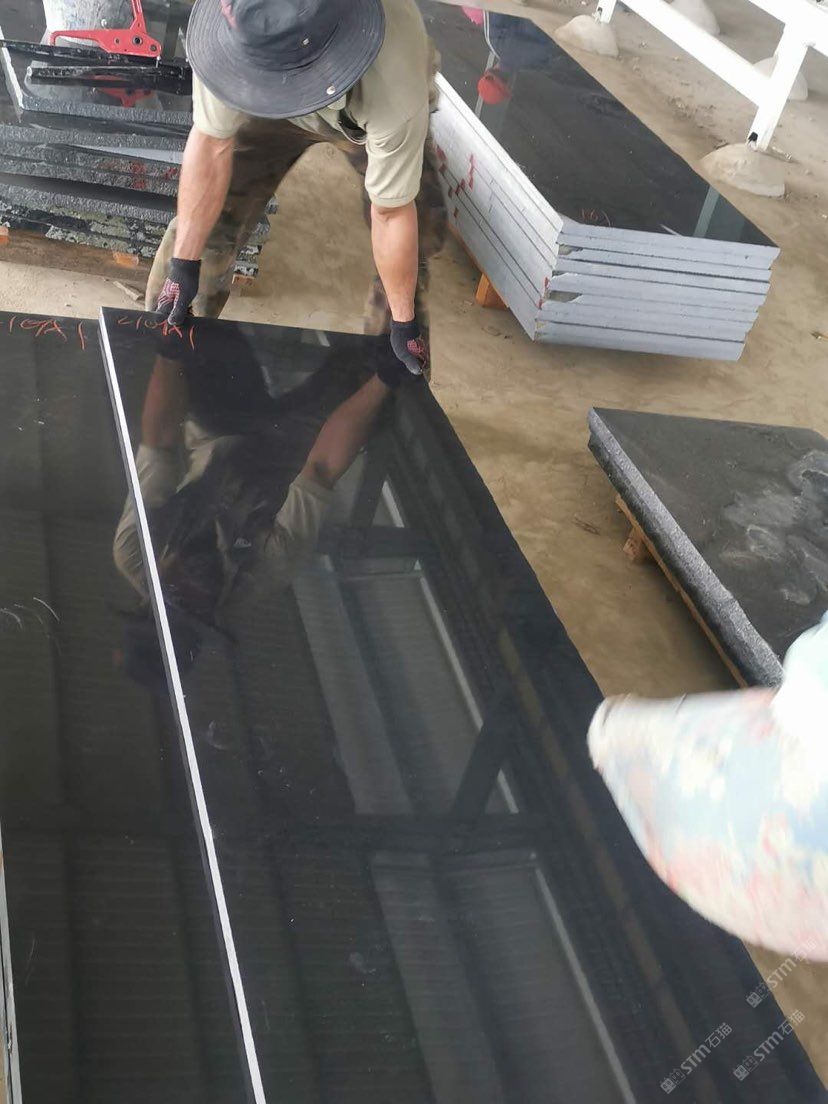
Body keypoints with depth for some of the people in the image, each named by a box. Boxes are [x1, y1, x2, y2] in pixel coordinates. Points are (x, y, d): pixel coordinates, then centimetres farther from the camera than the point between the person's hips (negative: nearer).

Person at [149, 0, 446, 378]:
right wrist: (184, 264, -22)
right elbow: (211, 145, -28)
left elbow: (392, 213, -34)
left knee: (420, 236, -12)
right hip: (270, 108, 1)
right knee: (202, 222, -11)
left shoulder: (395, 87, -46)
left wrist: (404, 324, -22)